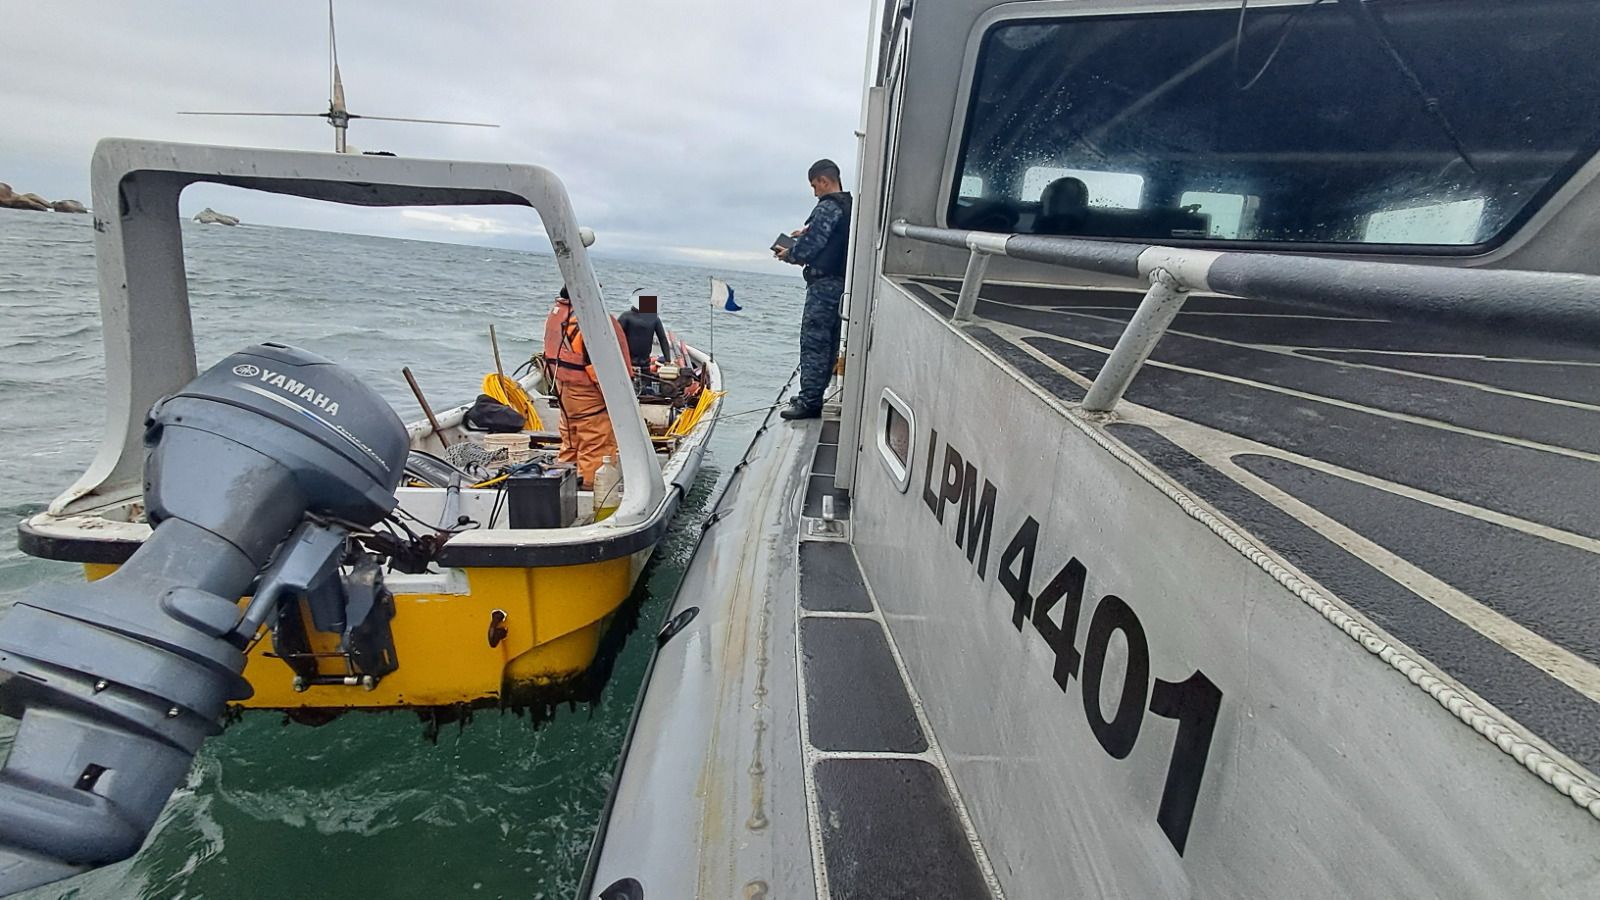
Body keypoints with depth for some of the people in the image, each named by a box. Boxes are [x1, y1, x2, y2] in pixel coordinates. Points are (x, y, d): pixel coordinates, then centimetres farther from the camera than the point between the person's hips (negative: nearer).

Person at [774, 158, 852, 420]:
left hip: (824, 283, -10)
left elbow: (809, 247, -15)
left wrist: (788, 254, 2)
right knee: (829, 343, 12)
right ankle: (814, 396, 21)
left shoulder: (827, 208, -12)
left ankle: (810, 401, -7)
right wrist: (808, 232, 12)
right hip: (843, 282, 10)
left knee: (813, 343, -7)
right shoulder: (850, 207, 17)